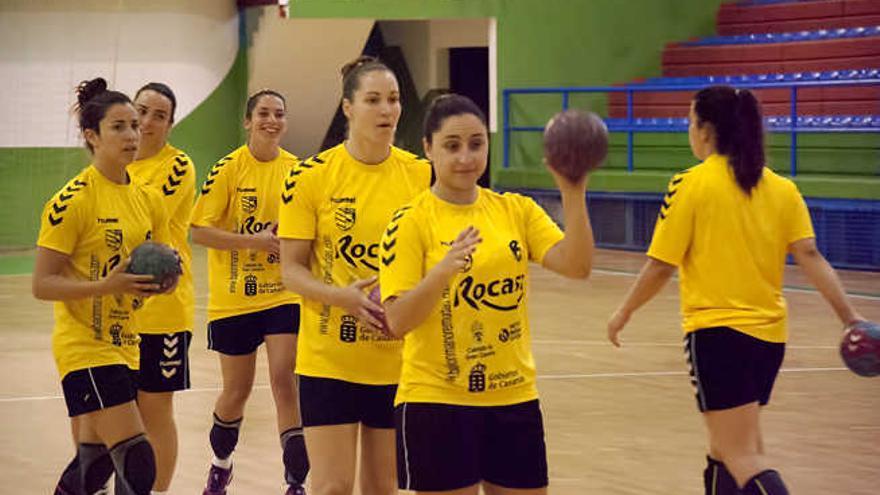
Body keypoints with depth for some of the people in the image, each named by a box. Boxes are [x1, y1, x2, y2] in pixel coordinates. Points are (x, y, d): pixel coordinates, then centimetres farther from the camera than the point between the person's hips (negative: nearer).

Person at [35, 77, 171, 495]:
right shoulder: (73, 200, -14)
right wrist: (106, 285, -27)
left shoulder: (148, 199, 8)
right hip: (85, 348, -7)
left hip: (125, 347, 8)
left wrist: (157, 280, -4)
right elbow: (42, 284, -15)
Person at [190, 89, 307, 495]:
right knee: (236, 391, 11)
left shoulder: (295, 170, 1)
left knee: (285, 383, -12)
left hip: (283, 295, 1)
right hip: (234, 298, -1)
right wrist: (254, 240, -21)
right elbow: (199, 231, -11)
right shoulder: (228, 168, -9)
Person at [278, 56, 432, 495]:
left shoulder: (420, 175, 1)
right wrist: (344, 296, -23)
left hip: (398, 358, 3)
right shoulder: (311, 176, -7)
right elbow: (292, 269, -5)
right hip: (329, 357, -3)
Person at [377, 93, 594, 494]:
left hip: (514, 398, 4)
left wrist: (573, 195, -20)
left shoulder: (516, 210, 5)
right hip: (437, 401, -4)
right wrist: (442, 271, -30)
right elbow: (397, 322, -14)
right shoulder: (410, 222, -7)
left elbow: (576, 266, -8)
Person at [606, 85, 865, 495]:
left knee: (742, 459, -8)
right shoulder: (781, 188, 6)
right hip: (769, 333, 6)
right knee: (726, 449, 20)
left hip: (717, 331, -6)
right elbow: (810, 256, -5)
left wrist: (624, 312, 7)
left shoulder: (691, 184, -7)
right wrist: (848, 315, -8)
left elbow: (661, 266, -7)